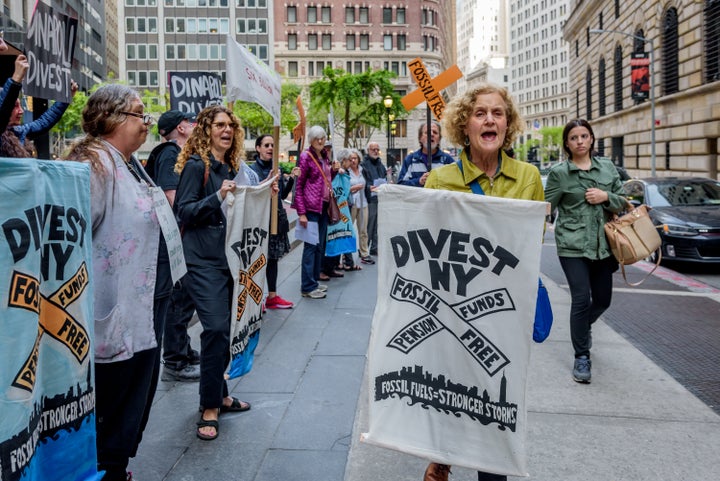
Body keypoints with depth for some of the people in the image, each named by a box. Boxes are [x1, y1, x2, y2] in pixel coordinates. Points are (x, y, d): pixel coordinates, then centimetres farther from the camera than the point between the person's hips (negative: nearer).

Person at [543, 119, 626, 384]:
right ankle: (581, 357, 6)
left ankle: (584, 326, 47)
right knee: (581, 299, -9)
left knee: (603, 299, 13)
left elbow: (622, 202, 12)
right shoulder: (559, 173, -2)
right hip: (572, 245, -4)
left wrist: (606, 197, -8)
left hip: (602, 244, 4)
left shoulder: (607, 167, 9)